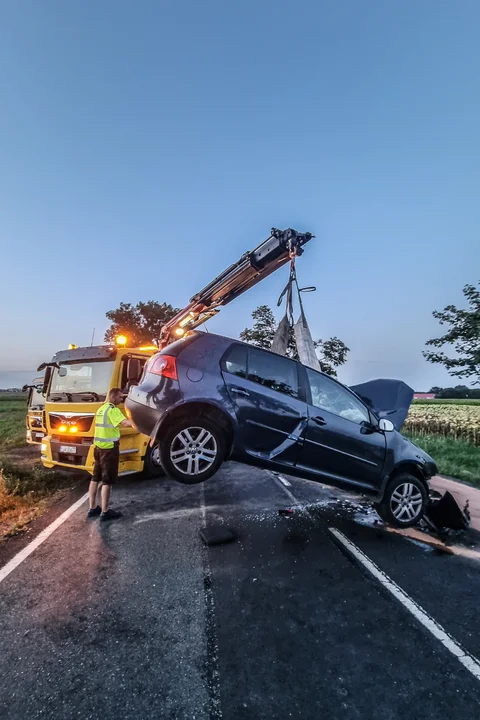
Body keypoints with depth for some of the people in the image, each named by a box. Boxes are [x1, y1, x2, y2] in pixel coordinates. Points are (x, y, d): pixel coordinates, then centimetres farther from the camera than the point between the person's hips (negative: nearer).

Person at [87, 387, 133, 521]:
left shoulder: (101, 409, 14)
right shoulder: (113, 410, -17)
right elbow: (125, 423, -33)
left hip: (98, 447, 10)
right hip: (109, 449, -10)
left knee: (95, 478, 15)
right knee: (107, 481, -2)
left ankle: (93, 508, 26)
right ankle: (105, 512, 6)